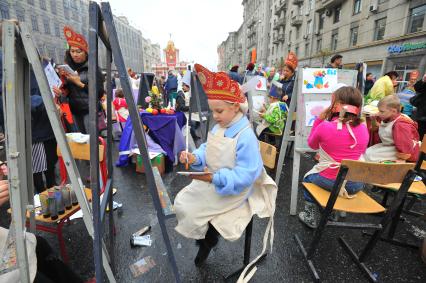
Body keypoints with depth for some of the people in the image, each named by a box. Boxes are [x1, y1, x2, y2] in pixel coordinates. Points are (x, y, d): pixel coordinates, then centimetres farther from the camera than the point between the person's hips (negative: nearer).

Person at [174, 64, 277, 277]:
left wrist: (215, 178, -36)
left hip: (230, 190, -8)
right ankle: (205, 239, 32)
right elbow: (207, 151, 6)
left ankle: (207, 242, 26)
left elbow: (245, 174, -28)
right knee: (181, 202, 7)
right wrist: (194, 157, -16)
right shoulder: (218, 129, 2)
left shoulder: (246, 136, -27)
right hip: (211, 182, 9)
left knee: (193, 210, -9)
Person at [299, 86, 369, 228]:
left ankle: (310, 216, 31)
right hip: (356, 184, 4)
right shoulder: (363, 128, -3)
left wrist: (319, 120, 1)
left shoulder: (324, 126, -17)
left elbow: (312, 144, 3)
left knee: (308, 177, 29)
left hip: (329, 180, -4)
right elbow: (360, 152, 14)